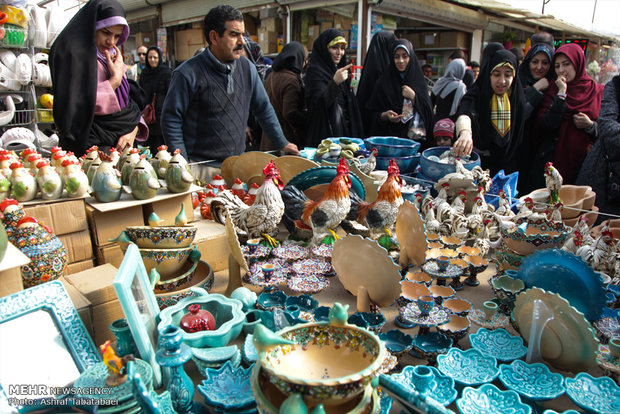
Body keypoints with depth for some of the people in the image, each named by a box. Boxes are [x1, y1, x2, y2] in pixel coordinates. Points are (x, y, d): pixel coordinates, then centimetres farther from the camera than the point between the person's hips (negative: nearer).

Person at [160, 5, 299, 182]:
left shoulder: (247, 68, 7)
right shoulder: (188, 73, -9)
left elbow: (264, 108, 16)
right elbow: (171, 120, -7)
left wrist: (282, 144, 16)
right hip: (202, 168, -4)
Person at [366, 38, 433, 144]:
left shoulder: (419, 81, 7)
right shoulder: (384, 82, 3)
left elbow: (428, 112, 1)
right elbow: (373, 113, 2)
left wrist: (413, 97, -9)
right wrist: (384, 115, -17)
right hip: (388, 137, -1)